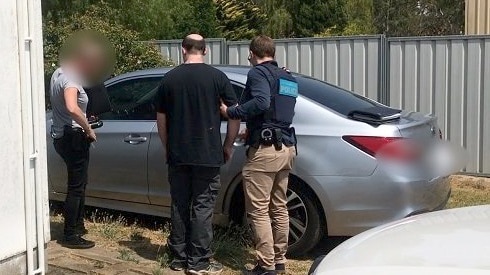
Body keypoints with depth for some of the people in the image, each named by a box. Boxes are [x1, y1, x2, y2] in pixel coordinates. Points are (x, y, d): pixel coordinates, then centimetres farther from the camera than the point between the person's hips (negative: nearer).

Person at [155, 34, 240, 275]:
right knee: (203, 207, 2)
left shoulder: (170, 78, 4)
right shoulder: (217, 77, -4)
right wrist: (228, 146, 7)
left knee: (179, 206, 12)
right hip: (208, 155, -3)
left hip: (177, 155, 3)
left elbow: (161, 119, 10)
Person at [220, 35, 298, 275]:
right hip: (286, 147, 9)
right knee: (279, 208, 15)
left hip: (265, 149, -9)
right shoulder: (288, 78, 19)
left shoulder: (258, 72, -7)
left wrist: (229, 112, -17)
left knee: (258, 210, -4)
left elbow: (261, 102, -25)